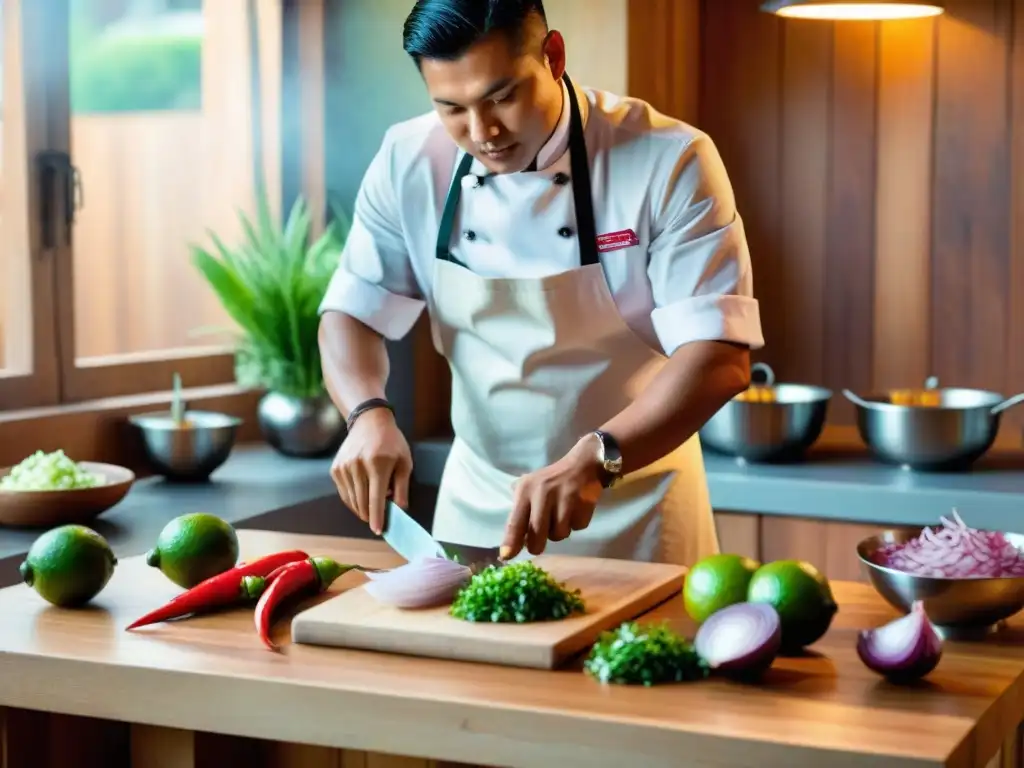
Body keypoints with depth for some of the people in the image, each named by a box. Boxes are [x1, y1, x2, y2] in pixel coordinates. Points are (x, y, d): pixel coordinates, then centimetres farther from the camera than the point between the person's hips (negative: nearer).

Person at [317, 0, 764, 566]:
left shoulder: (669, 162, -20)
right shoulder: (408, 164, -8)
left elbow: (720, 357, -25)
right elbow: (352, 312, -1)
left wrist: (593, 462, -39)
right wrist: (369, 414, -23)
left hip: (634, 512, -3)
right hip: (478, 500, 4)